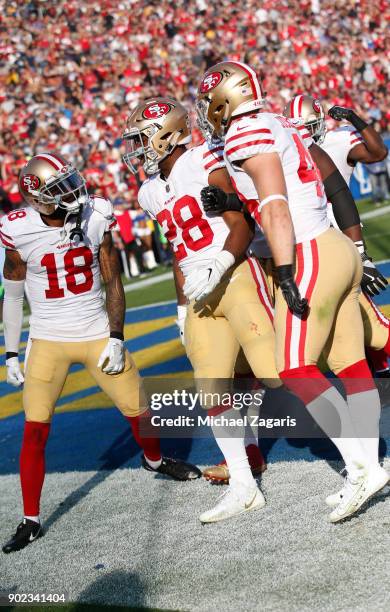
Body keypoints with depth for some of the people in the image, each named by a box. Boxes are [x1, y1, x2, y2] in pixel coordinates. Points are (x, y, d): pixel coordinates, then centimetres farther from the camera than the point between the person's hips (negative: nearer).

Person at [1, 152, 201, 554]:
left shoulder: (95, 217, -7)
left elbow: (113, 283, 1)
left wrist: (116, 338, -5)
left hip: (98, 335, 2)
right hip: (47, 341, -1)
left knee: (139, 411, 6)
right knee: (35, 431, -6)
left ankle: (154, 461, 40)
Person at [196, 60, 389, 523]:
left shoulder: (248, 134, -10)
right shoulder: (275, 125, 17)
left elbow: (276, 210, -18)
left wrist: (287, 277, -20)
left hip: (311, 257, -9)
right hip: (339, 248, 9)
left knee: (296, 369, -6)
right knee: (349, 365, 8)